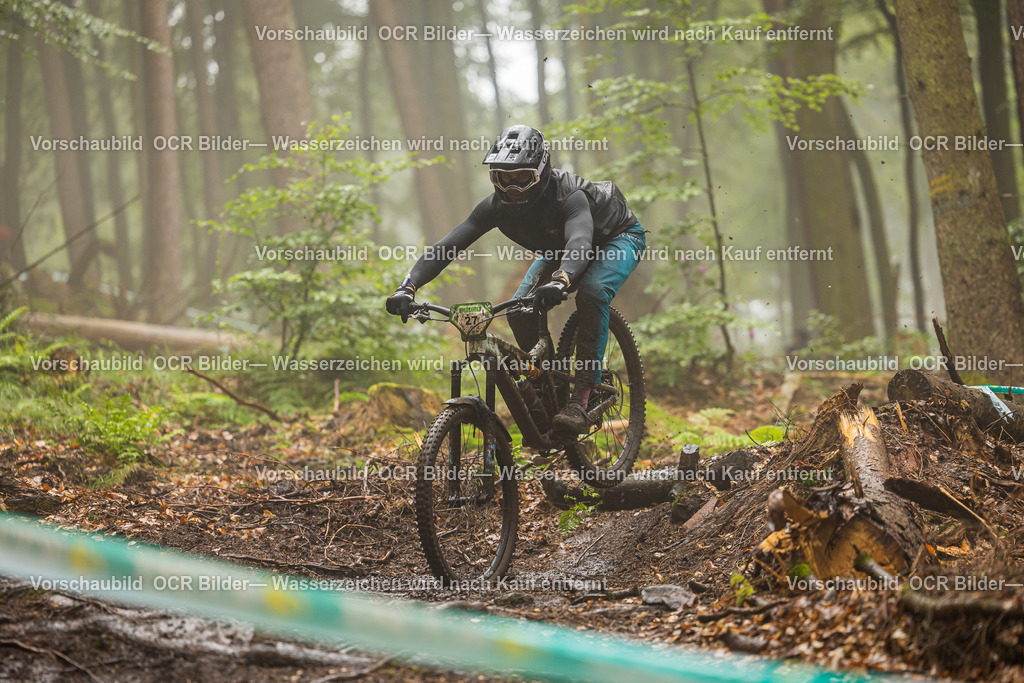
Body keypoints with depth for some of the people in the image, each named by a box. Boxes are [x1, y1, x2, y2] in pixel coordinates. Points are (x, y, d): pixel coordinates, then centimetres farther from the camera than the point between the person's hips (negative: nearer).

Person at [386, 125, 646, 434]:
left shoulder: (568, 196, -39)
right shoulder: (497, 205, -24)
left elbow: (580, 241, -59)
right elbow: (447, 245, -30)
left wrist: (560, 281, -80)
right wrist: (408, 287, -46)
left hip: (619, 237, -6)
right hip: (558, 247, 6)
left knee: (592, 292, -35)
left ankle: (581, 399, -32)